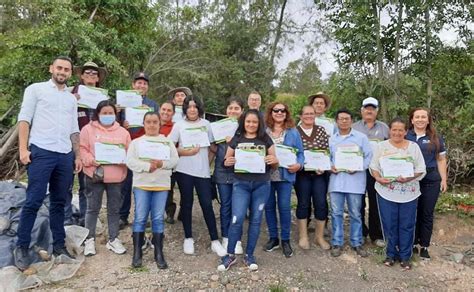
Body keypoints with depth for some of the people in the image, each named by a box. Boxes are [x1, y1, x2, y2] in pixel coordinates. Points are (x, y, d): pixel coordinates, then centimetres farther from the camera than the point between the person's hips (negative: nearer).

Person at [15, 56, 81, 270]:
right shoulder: (36, 89, 7)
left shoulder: (71, 98, 20)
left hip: (65, 155, 5)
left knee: (59, 202, 8)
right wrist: (23, 148, -11)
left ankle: (59, 245, 14)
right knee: (34, 201, -6)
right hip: (41, 152, -4)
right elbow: (24, 119, -1)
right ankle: (22, 247, 5)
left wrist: (77, 155, 12)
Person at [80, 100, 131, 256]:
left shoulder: (123, 132, 8)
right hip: (94, 174, -2)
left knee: (114, 209, 11)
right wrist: (91, 160, -19)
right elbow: (82, 149, -3)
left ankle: (113, 239, 23)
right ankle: (90, 239, 21)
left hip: (116, 176, 2)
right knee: (93, 208, 7)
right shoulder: (88, 129, 1)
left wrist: (124, 158, -10)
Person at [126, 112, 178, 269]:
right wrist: (147, 166, -18)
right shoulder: (136, 142, 8)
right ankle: (137, 253, 12)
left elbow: (174, 160, 1)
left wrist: (162, 163, -17)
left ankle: (159, 254, 13)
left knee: (158, 219, 5)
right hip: (141, 184, -1)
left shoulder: (167, 141, 11)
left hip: (162, 185, 1)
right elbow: (130, 161, -4)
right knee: (140, 218, 2)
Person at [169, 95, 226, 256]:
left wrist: (208, 162, 4)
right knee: (187, 203, 8)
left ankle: (215, 240, 8)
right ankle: (188, 238, 22)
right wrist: (186, 152, -14)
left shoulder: (206, 124, 6)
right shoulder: (179, 125, 1)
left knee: (207, 204, -1)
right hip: (184, 170, 0)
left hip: (203, 170, 1)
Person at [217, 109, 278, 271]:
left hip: (262, 184, 1)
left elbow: (274, 163, 9)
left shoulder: (266, 139, 7)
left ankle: (249, 255, 21)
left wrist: (274, 160, -14)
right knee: (237, 219, -7)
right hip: (241, 183, -1)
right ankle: (230, 255, 11)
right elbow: (226, 161, 10)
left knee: (256, 219, 7)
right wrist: (228, 162, -13)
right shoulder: (236, 139, 6)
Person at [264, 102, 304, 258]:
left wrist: (298, 165, -12)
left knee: (284, 207, 1)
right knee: (269, 206, 9)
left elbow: (300, 153, 5)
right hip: (266, 175, 1)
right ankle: (273, 237, 24)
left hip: (285, 175, -1)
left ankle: (285, 240, 16)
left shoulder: (293, 132, 4)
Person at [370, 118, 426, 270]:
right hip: (386, 192, 0)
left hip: (409, 193, 0)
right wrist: (378, 178, -15)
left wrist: (409, 178, -16)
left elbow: (421, 169, 1)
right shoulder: (382, 146, 2)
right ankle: (391, 254, 23)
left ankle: (405, 256, 22)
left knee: (406, 225, 6)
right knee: (389, 225, 6)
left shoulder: (413, 147, 2)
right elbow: (374, 166, 4)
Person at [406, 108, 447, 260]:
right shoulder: (405, 137, 3)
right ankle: (413, 243, 21)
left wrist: (444, 179, 3)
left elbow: (441, 160, 9)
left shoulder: (436, 138, 6)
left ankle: (424, 247, 19)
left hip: (431, 181, 1)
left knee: (427, 214, 7)